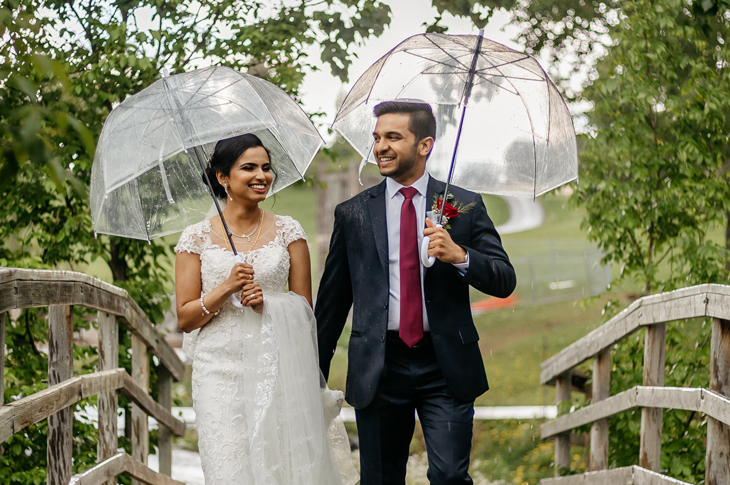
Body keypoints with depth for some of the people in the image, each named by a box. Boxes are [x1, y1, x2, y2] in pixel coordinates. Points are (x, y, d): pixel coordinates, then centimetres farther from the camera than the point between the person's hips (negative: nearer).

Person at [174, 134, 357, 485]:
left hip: (278, 371, 1)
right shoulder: (197, 238, 4)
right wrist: (226, 288, -12)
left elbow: (305, 307, 9)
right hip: (221, 372, -1)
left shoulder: (287, 231, 8)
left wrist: (267, 304, -10)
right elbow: (185, 318, 3)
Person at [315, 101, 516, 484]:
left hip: (446, 369, -1)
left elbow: (504, 281, 0)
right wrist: (316, 372, 14)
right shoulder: (352, 214, 7)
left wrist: (460, 257, -19)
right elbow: (332, 298, 12)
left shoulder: (466, 206, 5)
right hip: (378, 367, 1)